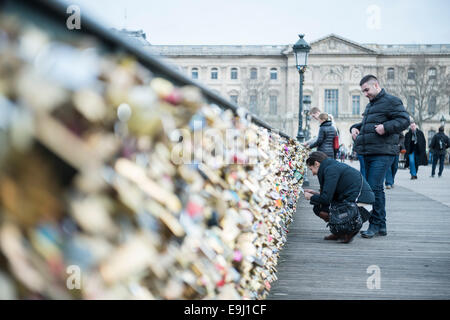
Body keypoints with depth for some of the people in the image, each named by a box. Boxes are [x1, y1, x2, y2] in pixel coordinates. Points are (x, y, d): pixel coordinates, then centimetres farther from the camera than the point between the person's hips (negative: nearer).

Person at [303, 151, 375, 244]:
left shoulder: (331, 169, -9)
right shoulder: (337, 166, 19)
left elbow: (326, 199, -15)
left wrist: (311, 197, 4)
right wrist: (316, 193, 24)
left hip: (359, 207, -10)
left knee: (318, 207, -5)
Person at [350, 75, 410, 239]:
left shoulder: (391, 101, -4)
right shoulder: (370, 105, 25)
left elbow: (404, 120, -13)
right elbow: (364, 124, 38)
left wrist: (386, 127, -24)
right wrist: (355, 127, 18)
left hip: (382, 154, -9)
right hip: (368, 153, 9)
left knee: (374, 188, -14)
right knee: (375, 188, 11)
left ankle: (376, 225, -8)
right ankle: (381, 226, 17)